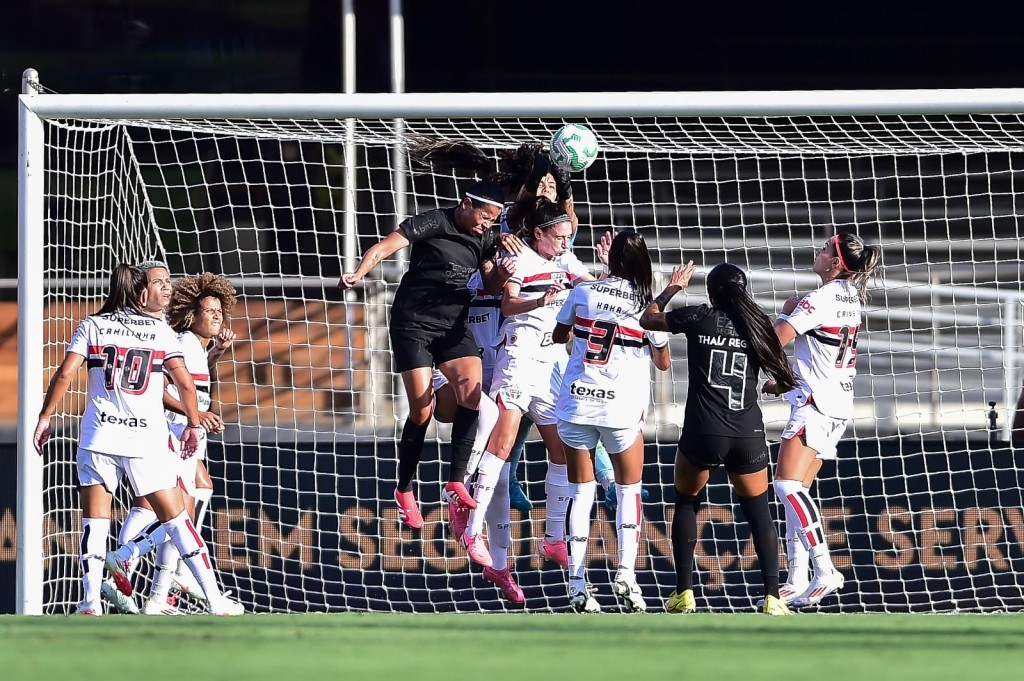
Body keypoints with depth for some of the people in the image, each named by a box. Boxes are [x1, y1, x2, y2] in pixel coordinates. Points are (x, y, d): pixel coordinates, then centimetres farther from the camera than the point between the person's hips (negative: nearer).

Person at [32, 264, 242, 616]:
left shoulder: (92, 326, 5)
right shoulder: (159, 330, 6)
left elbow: (65, 373, -4)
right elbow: (184, 381, 0)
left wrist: (45, 417, 3)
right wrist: (194, 424, 12)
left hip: (99, 437, 0)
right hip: (148, 439, 0)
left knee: (94, 519, 6)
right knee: (175, 517, 4)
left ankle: (91, 601, -6)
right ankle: (216, 600, 1)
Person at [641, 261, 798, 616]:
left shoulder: (699, 318, 1)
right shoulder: (756, 324, 6)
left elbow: (648, 318, 17)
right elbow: (783, 376, 10)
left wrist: (673, 287, 32)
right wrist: (777, 383, 34)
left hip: (703, 431, -1)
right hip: (748, 434, 1)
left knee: (686, 504, 19)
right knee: (758, 513, 12)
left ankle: (684, 593, 12)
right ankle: (772, 596, -3)